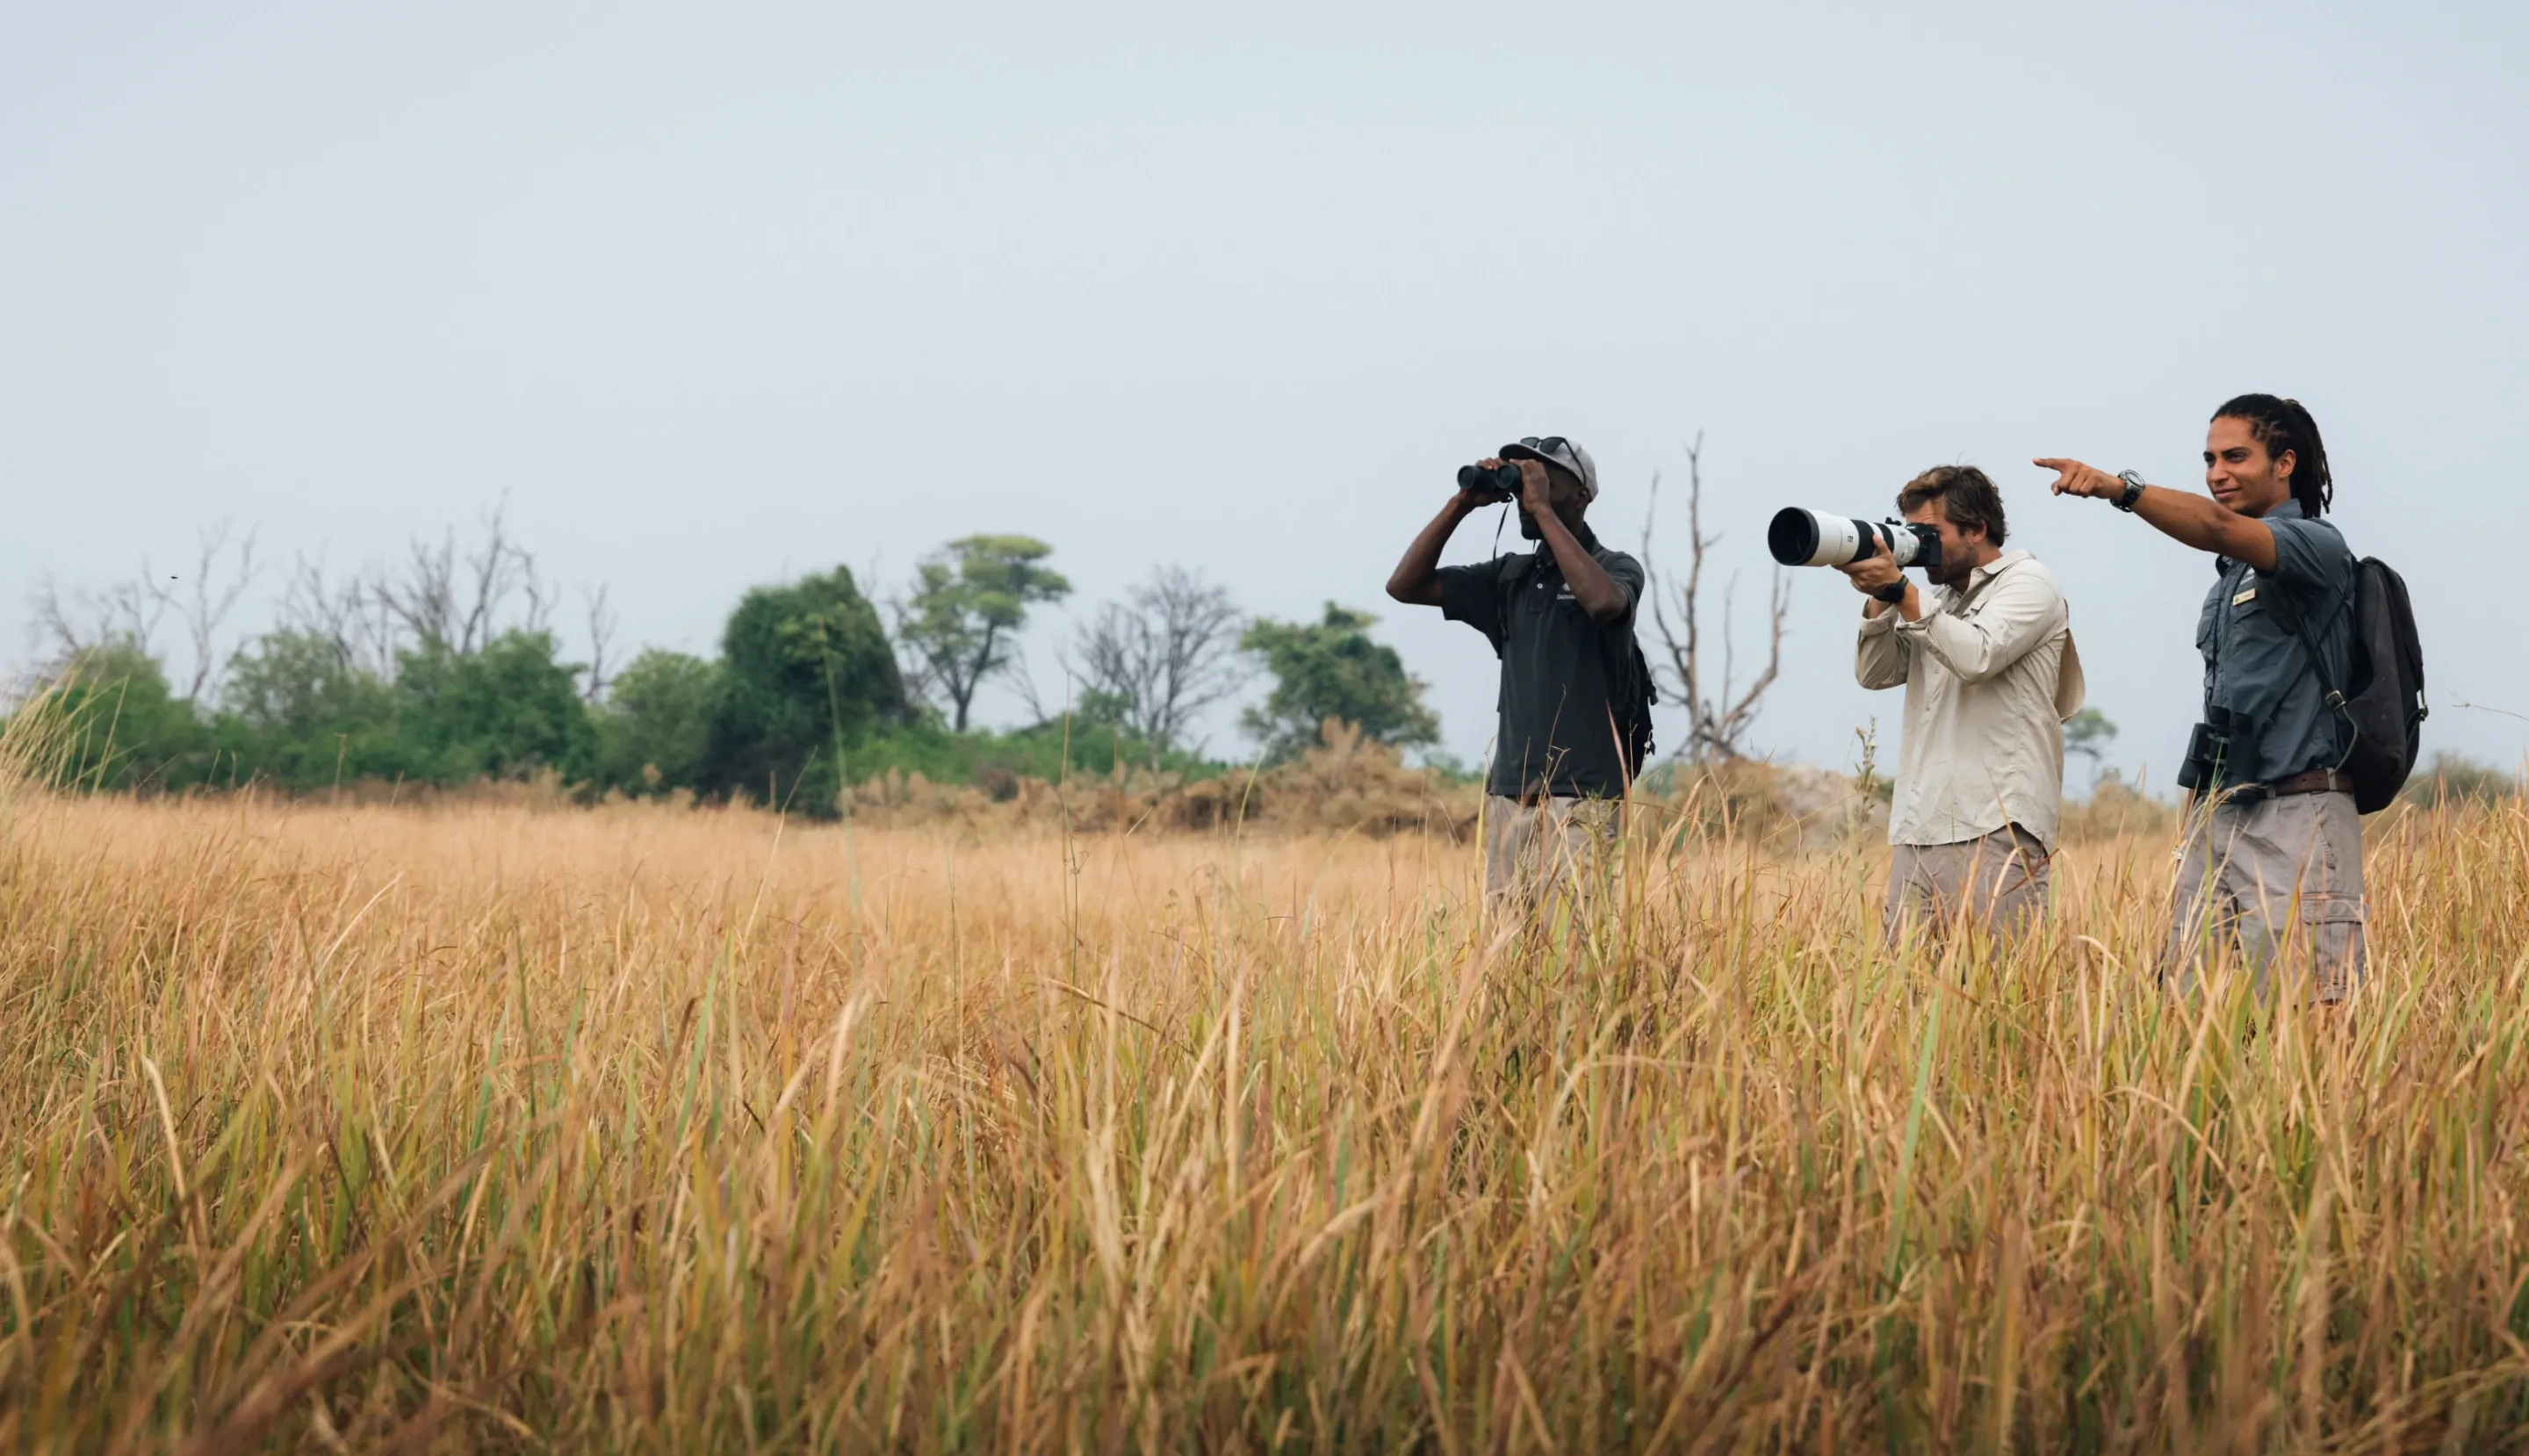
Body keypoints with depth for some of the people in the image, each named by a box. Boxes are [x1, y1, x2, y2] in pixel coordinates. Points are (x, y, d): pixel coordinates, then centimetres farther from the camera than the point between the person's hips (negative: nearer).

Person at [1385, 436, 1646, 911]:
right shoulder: (1510, 575, 14)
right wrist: (1461, 504, 1)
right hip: (1508, 795, 5)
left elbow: (1603, 601, -25)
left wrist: (1542, 509, -17)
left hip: (1583, 797, -5)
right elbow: (1405, 586, 10)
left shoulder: (1616, 568, 0)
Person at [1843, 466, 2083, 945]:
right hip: (1919, 832, 7)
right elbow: (1874, 673, 18)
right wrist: (1879, 599, 4)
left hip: (1995, 831, -7)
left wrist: (1901, 591, -12)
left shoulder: (2028, 584, 1)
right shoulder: (1938, 600, 23)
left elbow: (1977, 657, -15)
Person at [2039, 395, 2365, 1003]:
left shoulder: (2318, 548, -5)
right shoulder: (2230, 575, 21)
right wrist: (2200, 806, 18)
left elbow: (2217, 527, -25)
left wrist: (2120, 488, -37)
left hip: (2297, 816, -8)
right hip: (2216, 816, 8)